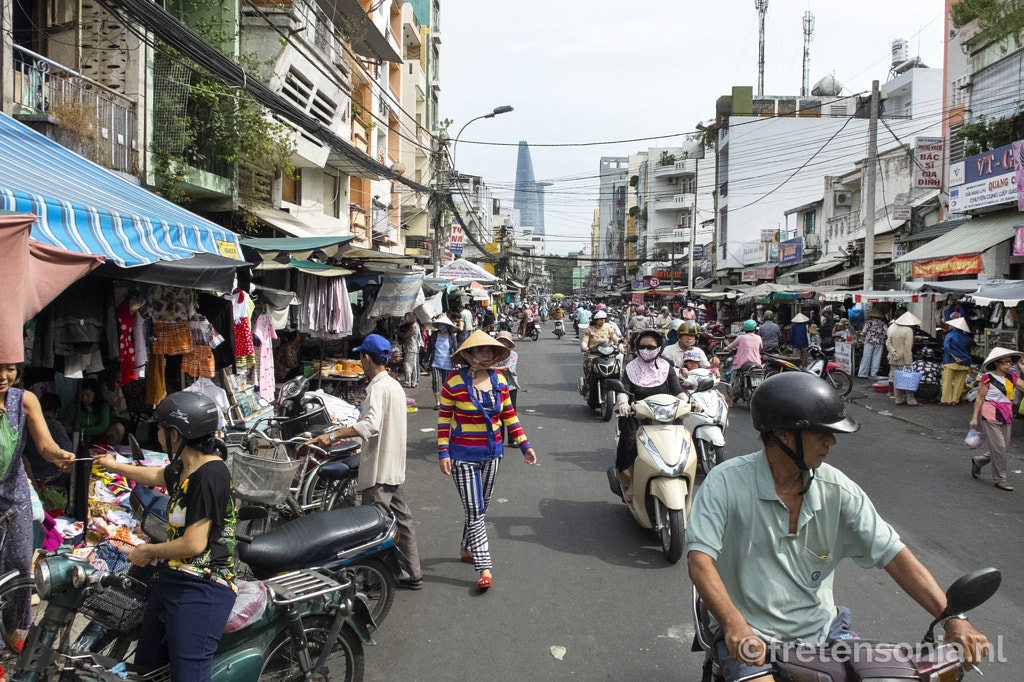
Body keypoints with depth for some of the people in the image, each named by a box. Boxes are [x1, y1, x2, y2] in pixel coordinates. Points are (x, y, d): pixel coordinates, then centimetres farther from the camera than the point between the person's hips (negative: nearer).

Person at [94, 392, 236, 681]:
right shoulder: (183, 468, 11)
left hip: (200, 590, -10)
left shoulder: (210, 475, -19)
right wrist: (115, 465, 53)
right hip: (170, 580, 10)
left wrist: (148, 551, -4)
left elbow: (194, 545, -22)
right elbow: (156, 476, 37)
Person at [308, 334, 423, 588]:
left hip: (379, 470, -10)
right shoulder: (395, 385, 14)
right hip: (395, 467, 10)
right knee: (400, 519, 14)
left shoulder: (378, 388, -17)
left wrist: (334, 435, -35)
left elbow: (371, 425, -32)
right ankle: (412, 574, 21)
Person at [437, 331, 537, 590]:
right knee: (474, 511, -6)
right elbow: (444, 418, -8)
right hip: (463, 455, -5)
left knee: (482, 506, 17)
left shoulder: (498, 379, 1)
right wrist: (443, 452, -12)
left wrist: (524, 445, 4)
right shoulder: (455, 381, -13)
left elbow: (509, 414, 8)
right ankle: (484, 568, -2)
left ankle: (467, 549, 38)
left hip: (492, 452, 5)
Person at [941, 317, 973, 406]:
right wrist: (969, 366, 18)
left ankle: (946, 399, 1)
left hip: (951, 362, -4)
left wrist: (954, 357, -16)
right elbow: (969, 352, 14)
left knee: (947, 381, 1)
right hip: (964, 364, 4)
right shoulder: (966, 338, 11)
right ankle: (955, 400, 9)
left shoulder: (950, 335, -3)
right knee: (959, 382, 8)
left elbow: (946, 346, -18)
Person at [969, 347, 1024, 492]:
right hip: (990, 416, -6)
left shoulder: (1011, 377, 7)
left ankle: (978, 461, 32)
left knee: (1005, 447, 10)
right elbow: (980, 399, -5)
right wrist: (975, 417, -5)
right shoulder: (987, 379, -8)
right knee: (998, 447, -6)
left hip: (1006, 417, 6)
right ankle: (1000, 479, 5)